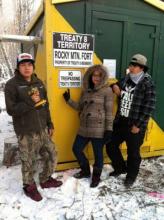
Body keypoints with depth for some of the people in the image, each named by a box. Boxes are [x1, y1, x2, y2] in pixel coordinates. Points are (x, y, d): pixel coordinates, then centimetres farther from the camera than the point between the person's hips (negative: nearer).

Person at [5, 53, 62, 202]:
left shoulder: (38, 82, 8)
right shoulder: (12, 85, -10)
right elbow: (11, 110, -14)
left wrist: (49, 123, 13)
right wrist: (30, 102, -25)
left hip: (42, 129, 6)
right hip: (26, 132, -6)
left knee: (51, 155, 15)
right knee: (29, 162, 7)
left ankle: (46, 180, 39)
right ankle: (29, 187, 33)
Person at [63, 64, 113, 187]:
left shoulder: (107, 90, -7)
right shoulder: (86, 90, 11)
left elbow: (109, 112, -9)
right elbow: (80, 107, 16)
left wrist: (109, 129, -12)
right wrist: (69, 100, 4)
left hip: (98, 129, -6)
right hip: (84, 128, 7)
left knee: (98, 153, 6)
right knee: (76, 149, 13)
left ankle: (96, 176, 30)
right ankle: (85, 171, 36)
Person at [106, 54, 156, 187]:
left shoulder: (147, 84, -12)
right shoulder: (125, 80, 7)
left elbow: (149, 107, -15)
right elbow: (116, 86, 27)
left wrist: (138, 125, -16)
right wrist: (114, 86, 2)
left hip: (135, 126, -6)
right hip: (120, 122, 7)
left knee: (133, 153, 8)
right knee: (111, 146, 14)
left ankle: (131, 177, 33)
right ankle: (120, 168, 39)